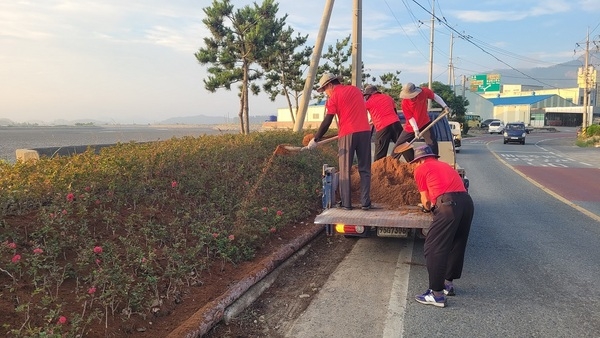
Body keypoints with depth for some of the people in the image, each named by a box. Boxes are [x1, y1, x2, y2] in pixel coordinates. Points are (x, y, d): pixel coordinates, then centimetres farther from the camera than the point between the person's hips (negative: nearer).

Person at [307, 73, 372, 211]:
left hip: (347, 134, -4)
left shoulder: (334, 96, 0)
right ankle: (365, 202, 5)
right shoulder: (356, 89, 16)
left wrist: (315, 139, 0)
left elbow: (327, 122, -5)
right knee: (365, 169, 8)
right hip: (365, 132, 4)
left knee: (345, 171, 6)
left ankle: (346, 203, 6)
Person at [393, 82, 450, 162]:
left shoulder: (424, 91, -18)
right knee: (399, 145, 2)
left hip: (425, 123, 1)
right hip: (411, 127, -1)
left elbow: (435, 97, 0)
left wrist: (445, 106, -7)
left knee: (433, 144, -8)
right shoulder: (404, 102, -22)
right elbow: (410, 117, -18)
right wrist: (416, 130, -25)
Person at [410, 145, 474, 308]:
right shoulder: (445, 165, 32)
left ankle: (437, 294, 0)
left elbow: (426, 200, 17)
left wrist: (428, 208, 37)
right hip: (467, 201, 8)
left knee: (434, 249, -1)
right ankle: (448, 283, 33)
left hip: (449, 204, -8)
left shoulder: (420, 169, 14)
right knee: (457, 245, 20)